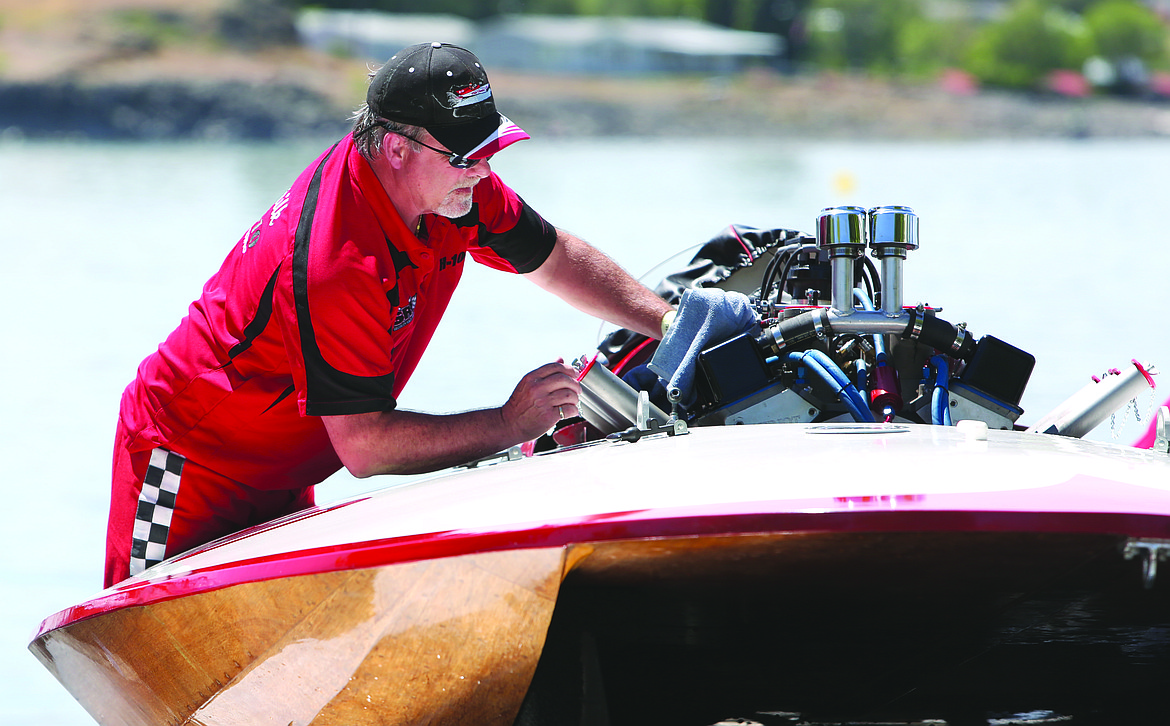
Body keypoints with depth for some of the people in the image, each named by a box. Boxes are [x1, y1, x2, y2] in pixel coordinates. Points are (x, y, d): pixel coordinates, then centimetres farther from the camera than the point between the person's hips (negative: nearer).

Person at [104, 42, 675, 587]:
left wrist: (665, 321, 1)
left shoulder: (454, 181, -11)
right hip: (191, 464, -8)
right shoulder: (336, 263, -36)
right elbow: (363, 445, -32)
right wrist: (510, 425, -30)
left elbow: (553, 257, 9)